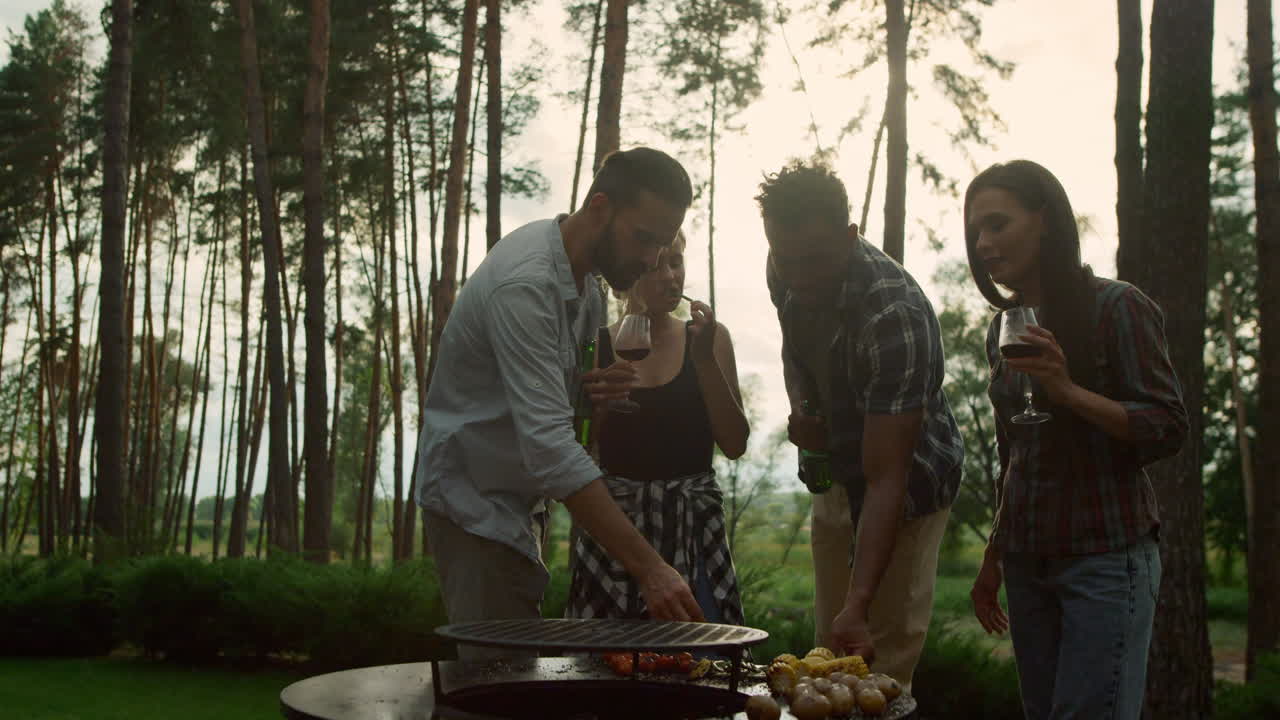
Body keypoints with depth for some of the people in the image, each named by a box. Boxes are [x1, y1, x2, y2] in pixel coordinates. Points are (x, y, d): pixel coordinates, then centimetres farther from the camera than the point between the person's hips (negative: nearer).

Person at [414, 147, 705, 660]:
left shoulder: (584, 277, 4)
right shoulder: (525, 282, -28)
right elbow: (549, 445, -36)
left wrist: (593, 385, -10)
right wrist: (648, 568, -41)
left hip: (512, 498, 10)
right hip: (475, 501, -10)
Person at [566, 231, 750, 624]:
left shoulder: (710, 338, 7)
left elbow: (735, 444, -2)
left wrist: (705, 358, -8)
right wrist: (601, 402, -15)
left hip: (693, 529, 1)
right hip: (614, 525, 0)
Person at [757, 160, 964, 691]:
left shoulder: (894, 317, -35)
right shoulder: (786, 274, -12)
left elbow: (885, 480, -37)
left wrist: (858, 605, -43)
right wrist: (800, 410, -8)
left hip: (907, 491, -7)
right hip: (835, 477, 7)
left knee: (880, 671, -9)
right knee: (828, 658, 14)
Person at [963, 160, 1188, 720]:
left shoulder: (1116, 307, -7)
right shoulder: (1005, 327, 13)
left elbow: (1167, 430, -10)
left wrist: (1068, 391, -24)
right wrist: (993, 559, 19)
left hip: (1105, 554, -6)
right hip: (1027, 561, 6)